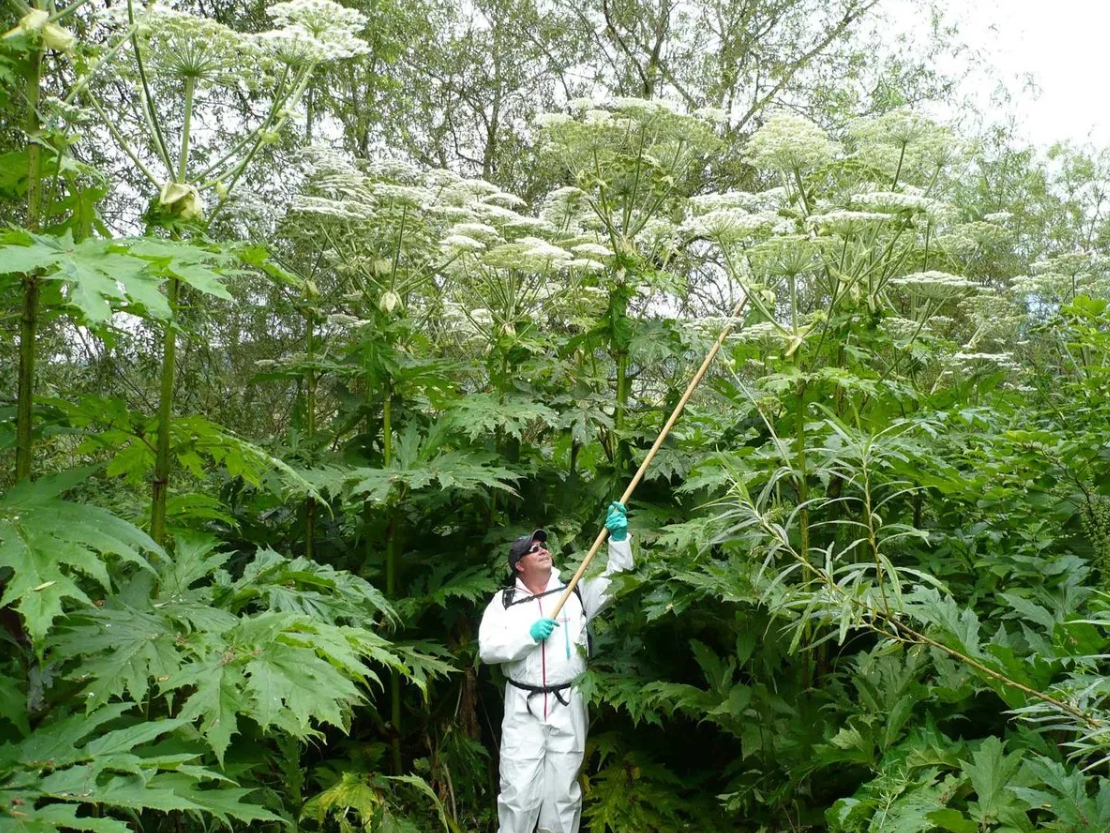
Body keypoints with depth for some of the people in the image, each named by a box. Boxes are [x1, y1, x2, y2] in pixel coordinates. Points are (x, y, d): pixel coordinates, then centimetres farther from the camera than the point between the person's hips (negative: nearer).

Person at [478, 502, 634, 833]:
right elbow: (487, 649, -3)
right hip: (523, 708, -1)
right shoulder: (504, 601, 5)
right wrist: (528, 635, -14)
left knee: (563, 791, 8)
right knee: (519, 790, 0)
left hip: (568, 707, 1)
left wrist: (619, 538, -14)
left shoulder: (575, 592, 7)